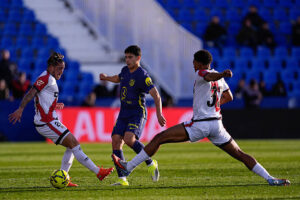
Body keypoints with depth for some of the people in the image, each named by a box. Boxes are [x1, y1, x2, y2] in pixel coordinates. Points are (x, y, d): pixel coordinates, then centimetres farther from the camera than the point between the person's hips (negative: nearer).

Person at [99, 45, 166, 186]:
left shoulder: (142, 76, -15)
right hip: (124, 113, 8)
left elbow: (156, 95, -21)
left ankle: (151, 164, -8)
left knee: (129, 139, -29)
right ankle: (122, 179, -4)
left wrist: (159, 114, -32)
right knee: (116, 141, -6)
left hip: (138, 114, -8)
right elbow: (118, 78, 34)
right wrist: (106, 78, 14)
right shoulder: (125, 70, 9)